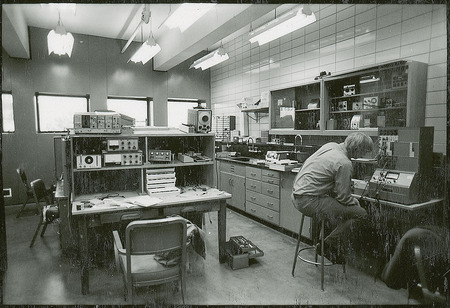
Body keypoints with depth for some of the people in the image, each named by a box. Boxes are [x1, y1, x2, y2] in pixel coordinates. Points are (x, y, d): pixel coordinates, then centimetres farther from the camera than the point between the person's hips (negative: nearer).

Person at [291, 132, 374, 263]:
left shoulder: (330, 145, 8)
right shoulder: (344, 164, -18)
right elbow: (343, 197, -12)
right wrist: (355, 202, 10)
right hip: (309, 201, -10)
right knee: (361, 213, -5)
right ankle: (327, 246, 4)